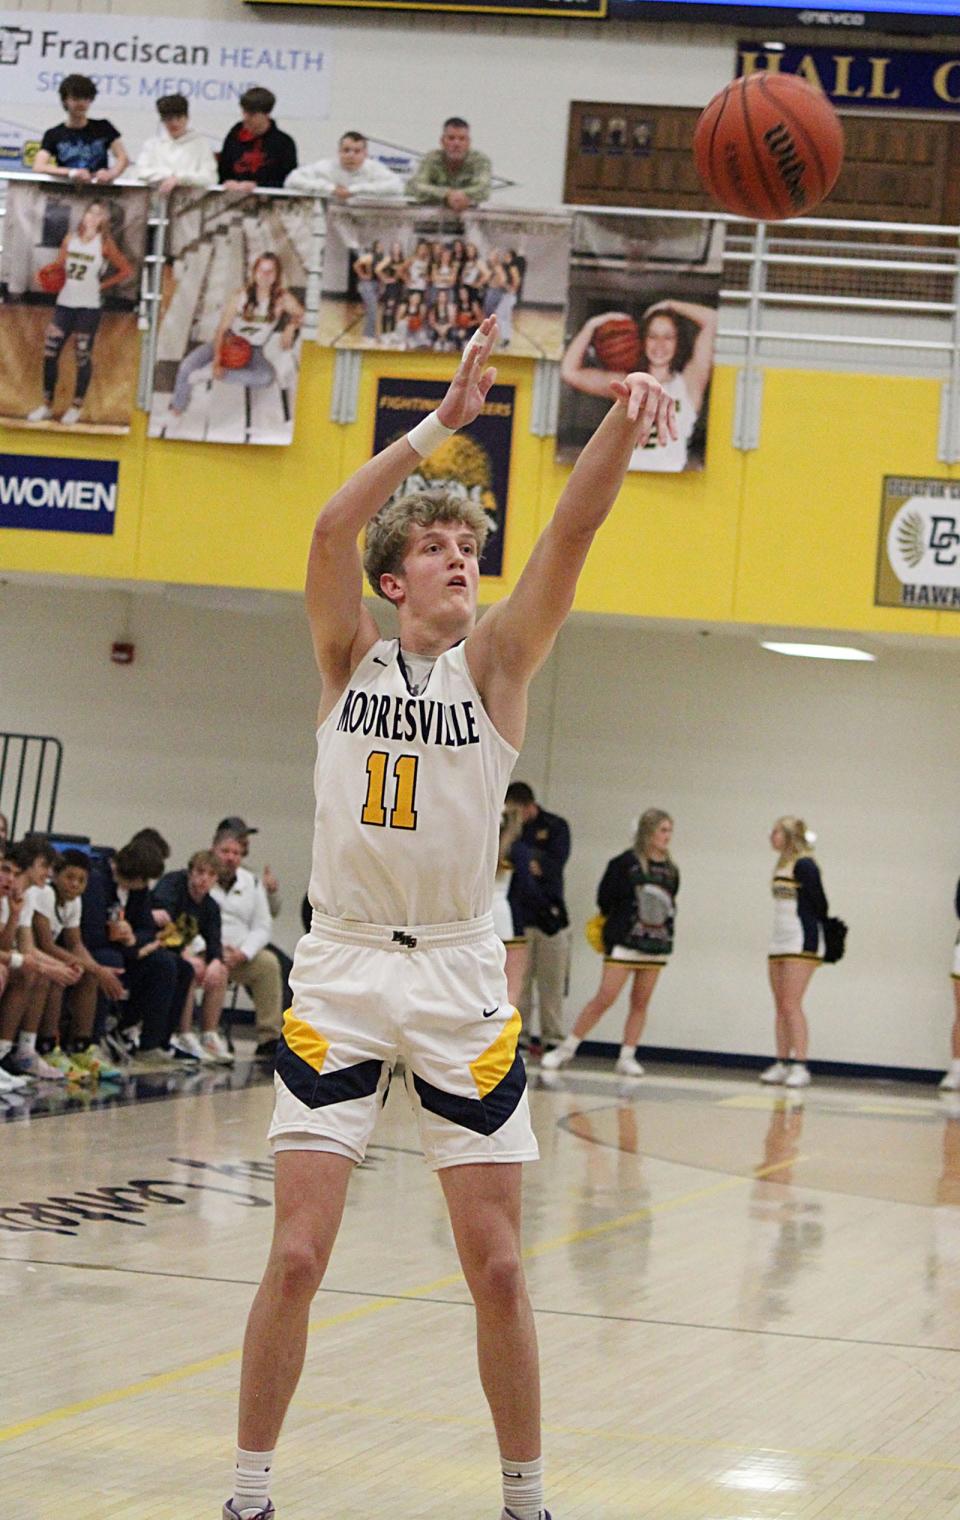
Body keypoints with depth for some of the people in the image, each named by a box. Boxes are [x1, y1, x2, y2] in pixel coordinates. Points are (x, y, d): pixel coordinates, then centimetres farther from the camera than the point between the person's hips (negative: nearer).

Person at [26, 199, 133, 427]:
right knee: (50, 352, 0)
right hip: (64, 303, 4)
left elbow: (126, 270, -2)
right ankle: (47, 405, 9)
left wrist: (103, 285, -6)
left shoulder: (104, 244, -4)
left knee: (83, 356, 2)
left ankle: (76, 407, 12)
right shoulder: (70, 239, 7)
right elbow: (59, 265, 11)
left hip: (89, 307, -4)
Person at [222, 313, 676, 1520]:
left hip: (461, 979, 1)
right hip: (341, 971, -1)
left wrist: (624, 423, -28)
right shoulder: (351, 660, 5)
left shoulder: (495, 664, 4)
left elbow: (570, 536, -12)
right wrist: (444, 422, -20)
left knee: (496, 1263, 2)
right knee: (297, 1255, -4)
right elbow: (330, 530, -13)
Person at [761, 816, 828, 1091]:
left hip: (801, 942, -9)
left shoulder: (803, 866, -12)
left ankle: (799, 1067, -13)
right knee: (781, 1006, 9)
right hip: (780, 942, 9)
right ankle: (782, 1063, 12)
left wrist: (826, 929, -3)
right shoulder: (782, 866, 14)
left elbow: (819, 902, -12)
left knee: (791, 1005, -12)